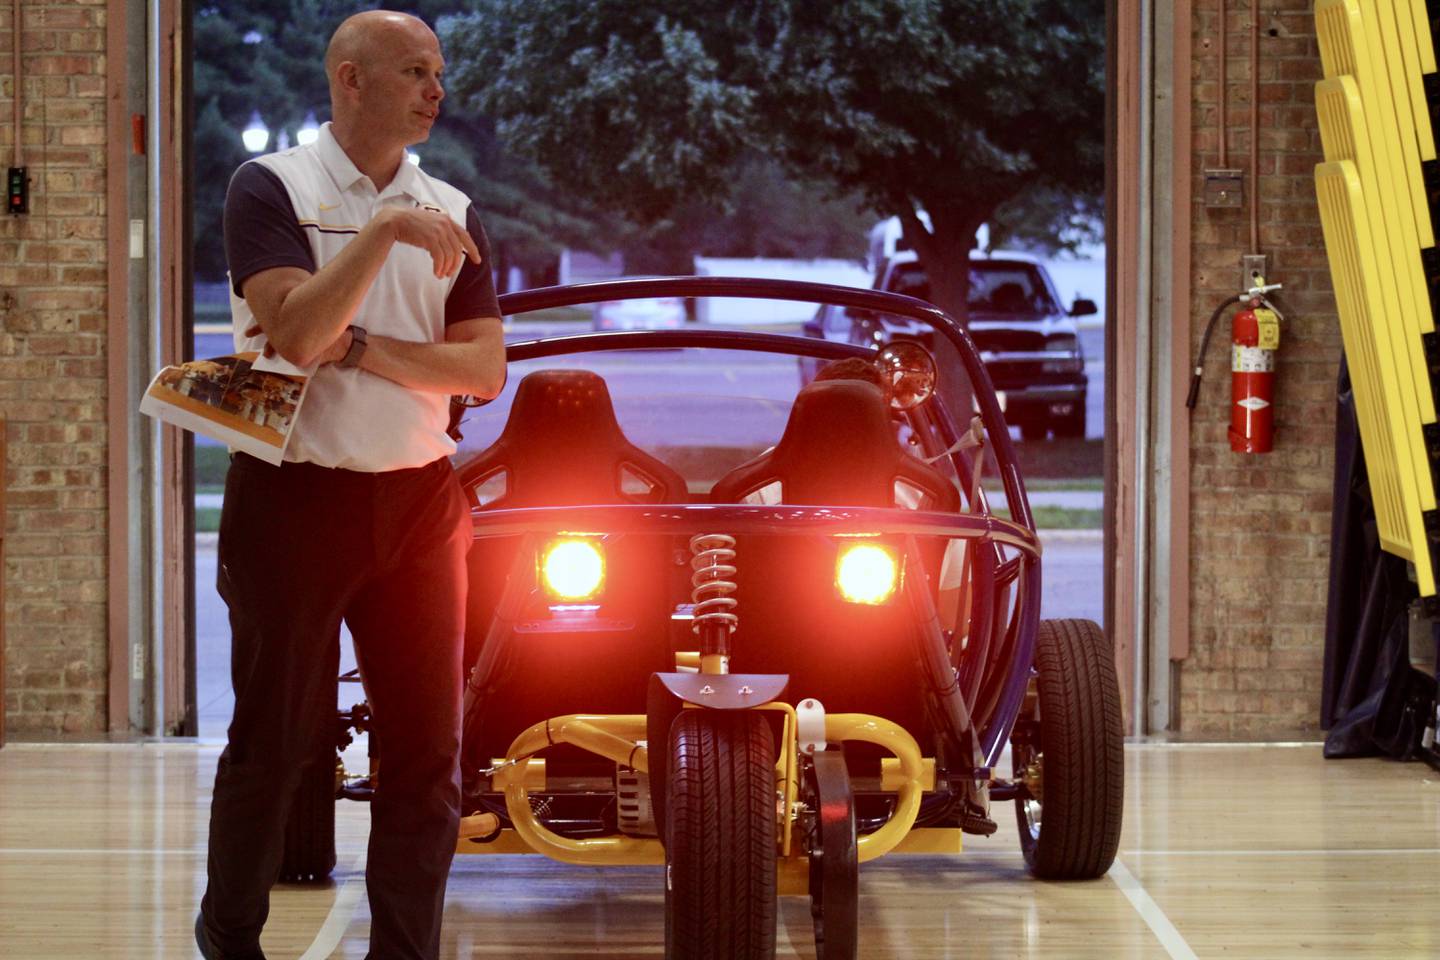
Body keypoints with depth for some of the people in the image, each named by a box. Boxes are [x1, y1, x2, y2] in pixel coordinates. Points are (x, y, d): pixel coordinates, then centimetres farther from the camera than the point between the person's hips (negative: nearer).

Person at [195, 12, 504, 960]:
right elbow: (295, 331, -19)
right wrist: (385, 232, -23)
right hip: (294, 494, -4)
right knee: (277, 738, 6)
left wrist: (354, 346, -11)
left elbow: (485, 370, 0)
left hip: (418, 498, 4)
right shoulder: (272, 188, -5)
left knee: (427, 747, 2)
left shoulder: (450, 214, 8)